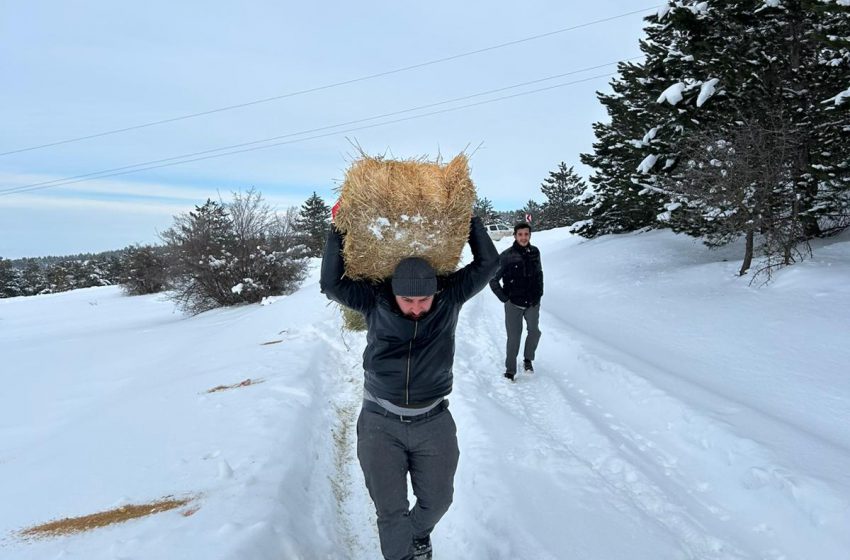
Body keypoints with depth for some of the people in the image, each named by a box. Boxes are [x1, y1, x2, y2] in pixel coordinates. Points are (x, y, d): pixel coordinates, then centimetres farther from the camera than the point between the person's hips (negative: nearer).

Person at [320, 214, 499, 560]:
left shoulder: (450, 297, -6)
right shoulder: (374, 302, -8)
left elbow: (488, 264, -5)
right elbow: (331, 283, -12)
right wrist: (338, 232, -12)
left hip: (433, 423, 2)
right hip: (380, 424, -1)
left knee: (437, 499, 18)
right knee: (390, 509, 5)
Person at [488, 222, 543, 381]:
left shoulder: (535, 252, -1)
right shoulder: (507, 256, -14)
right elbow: (493, 279, -7)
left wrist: (539, 293, 9)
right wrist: (504, 298, -8)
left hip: (533, 303, 4)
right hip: (513, 304, -4)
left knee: (534, 331, 15)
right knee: (514, 337, 0)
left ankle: (528, 359, 40)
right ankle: (510, 370, 15)